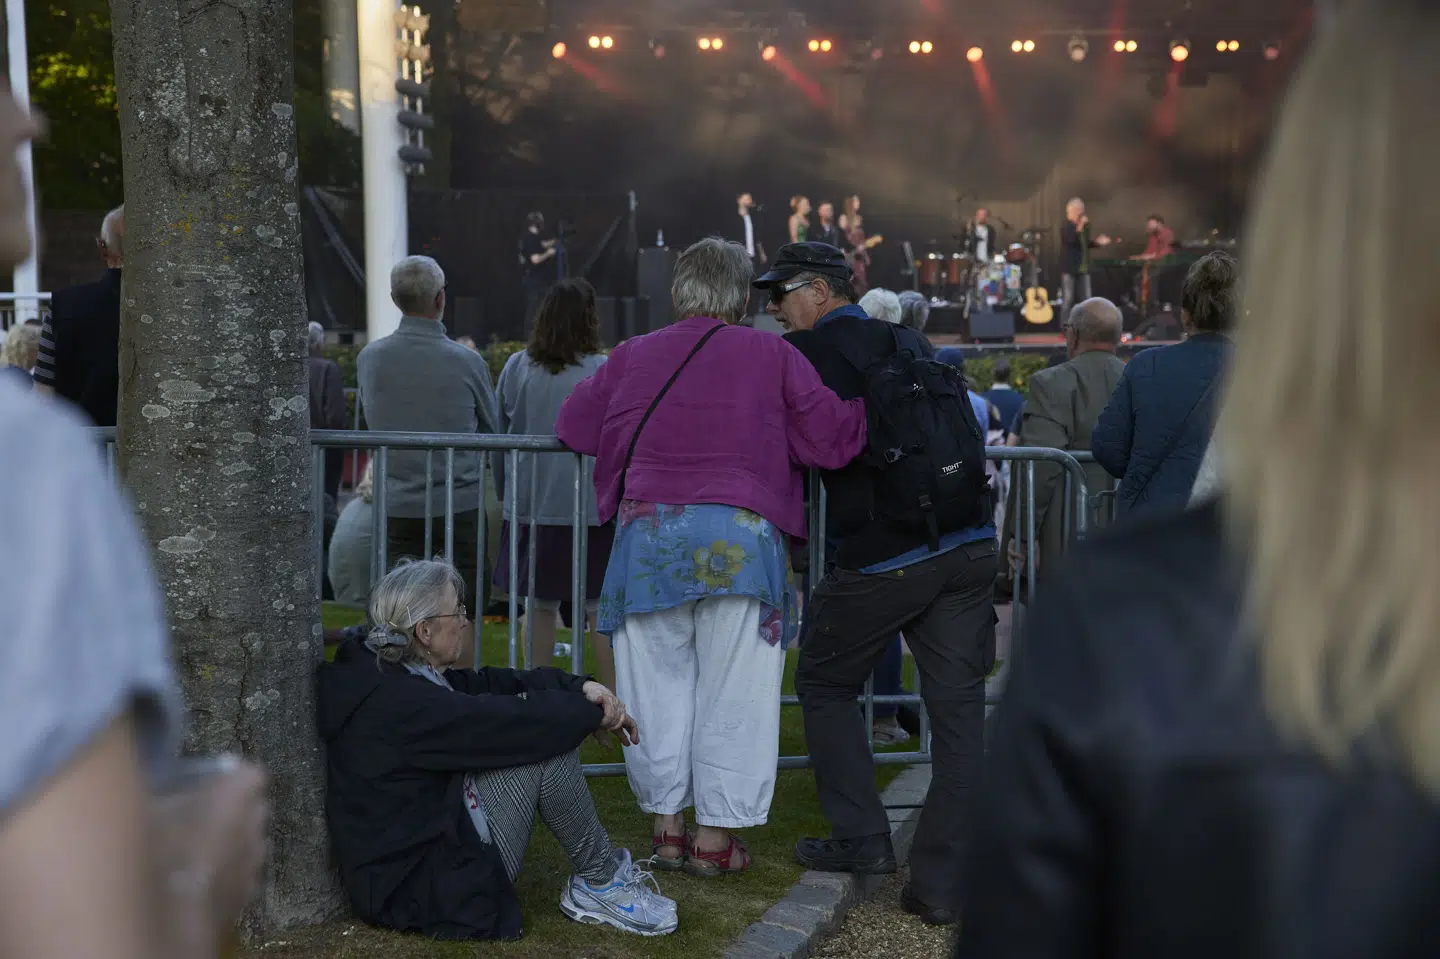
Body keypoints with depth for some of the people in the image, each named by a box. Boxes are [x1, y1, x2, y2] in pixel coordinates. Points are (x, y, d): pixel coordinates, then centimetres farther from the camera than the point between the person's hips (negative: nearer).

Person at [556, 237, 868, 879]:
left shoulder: (632, 357, 11)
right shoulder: (772, 356, 3)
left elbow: (573, 426, 22)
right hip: (742, 539, -2)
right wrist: (865, 401, 19)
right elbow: (833, 439, 0)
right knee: (733, 691, 5)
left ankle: (667, 825, 19)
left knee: (659, 683, 13)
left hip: (649, 532, 2)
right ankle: (716, 837, 9)